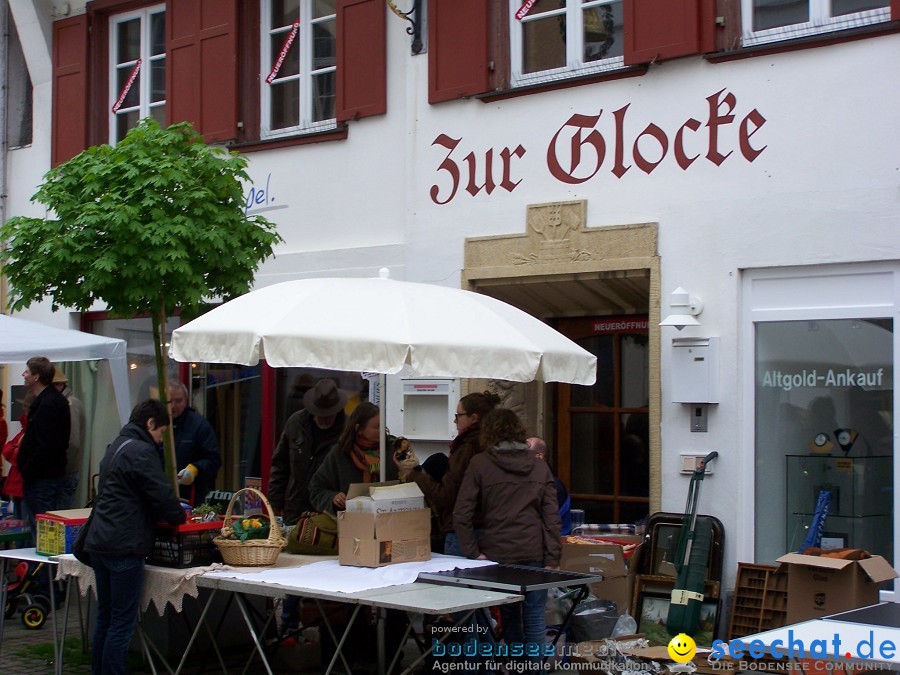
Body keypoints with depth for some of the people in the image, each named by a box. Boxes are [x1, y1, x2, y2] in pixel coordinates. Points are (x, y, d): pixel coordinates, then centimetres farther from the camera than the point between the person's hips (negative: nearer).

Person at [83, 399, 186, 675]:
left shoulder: (116, 447, 19)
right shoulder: (141, 451, -12)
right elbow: (162, 495, -16)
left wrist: (173, 510, 22)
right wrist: (179, 516, 5)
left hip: (99, 542, 10)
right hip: (124, 546, -10)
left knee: (105, 617, 16)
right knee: (123, 622, -4)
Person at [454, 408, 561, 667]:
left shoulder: (479, 464, 0)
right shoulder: (540, 466, 7)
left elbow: (461, 515, -5)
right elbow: (552, 517, 2)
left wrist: (473, 552, 0)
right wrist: (553, 558, 3)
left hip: (498, 554, -1)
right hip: (535, 554, 1)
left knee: (509, 616, 11)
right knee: (534, 616, 5)